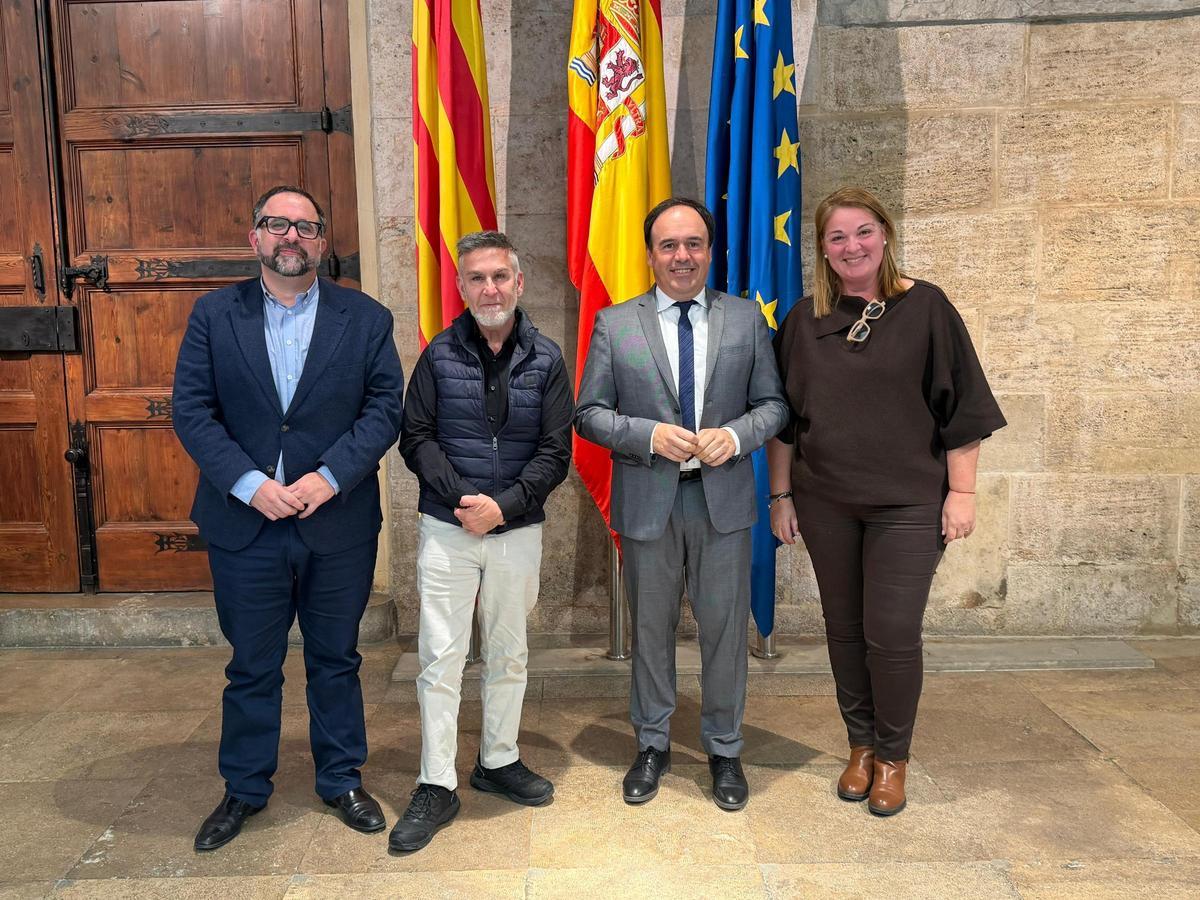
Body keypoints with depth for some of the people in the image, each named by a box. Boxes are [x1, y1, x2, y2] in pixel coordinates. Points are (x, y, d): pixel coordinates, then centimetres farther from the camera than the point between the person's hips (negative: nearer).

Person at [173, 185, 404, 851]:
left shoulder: (366, 319, 0)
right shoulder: (213, 314, 2)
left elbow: (385, 408, -6)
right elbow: (192, 410, -4)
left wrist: (328, 477, -17)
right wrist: (250, 484, -16)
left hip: (339, 525, 0)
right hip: (245, 523, 1)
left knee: (336, 661, 15)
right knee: (251, 667, 14)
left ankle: (341, 780, 33)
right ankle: (244, 790, 34)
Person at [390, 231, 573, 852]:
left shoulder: (546, 359, 1)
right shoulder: (439, 354, 1)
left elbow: (555, 452, -2)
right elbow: (416, 437, -2)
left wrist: (502, 505, -15)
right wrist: (462, 497, -16)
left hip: (518, 529, 1)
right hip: (447, 527, -1)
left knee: (508, 654, 13)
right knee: (440, 658, 1)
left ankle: (499, 762, 31)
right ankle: (437, 788, 13)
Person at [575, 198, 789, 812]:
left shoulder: (746, 319, 4)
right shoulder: (613, 324, 0)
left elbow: (773, 403, 5)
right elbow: (590, 414, -1)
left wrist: (736, 435, -15)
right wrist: (650, 435, -17)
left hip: (724, 501, 1)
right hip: (647, 503, 0)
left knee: (725, 630, 10)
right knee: (650, 631, 13)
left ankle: (724, 750, 31)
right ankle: (652, 746, 33)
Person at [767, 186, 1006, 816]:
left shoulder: (924, 307, -3)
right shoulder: (805, 320, 5)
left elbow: (961, 405, -3)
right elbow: (782, 416, 8)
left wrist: (962, 490, -7)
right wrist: (780, 494, 6)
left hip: (907, 503, -3)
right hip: (825, 503, 3)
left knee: (892, 633, -2)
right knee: (844, 628, 11)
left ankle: (892, 757, 20)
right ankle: (861, 745, 30)